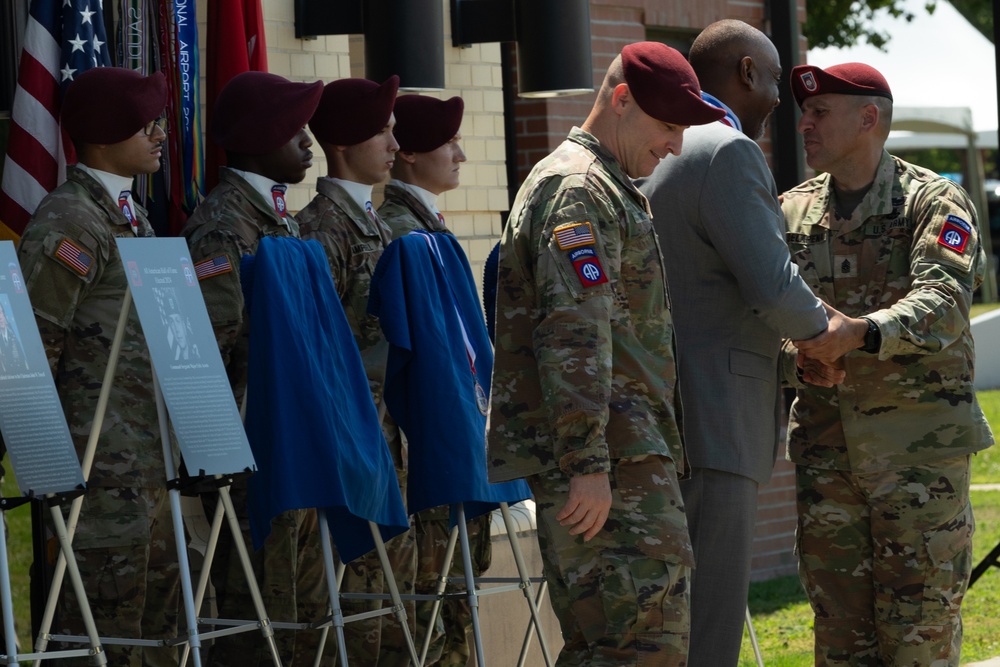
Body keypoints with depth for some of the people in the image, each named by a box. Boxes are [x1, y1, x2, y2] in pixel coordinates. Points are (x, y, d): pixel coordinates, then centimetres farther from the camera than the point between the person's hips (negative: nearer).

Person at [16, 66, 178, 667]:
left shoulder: (132, 216, 17)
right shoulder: (69, 222, -13)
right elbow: (34, 345, -16)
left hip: (151, 455, 9)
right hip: (102, 459, -9)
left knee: (158, 611, 12)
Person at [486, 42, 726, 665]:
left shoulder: (612, 190, 25)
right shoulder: (579, 190, -11)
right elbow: (573, 335, -21)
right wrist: (587, 463, -25)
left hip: (623, 456, 11)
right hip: (608, 457, -11)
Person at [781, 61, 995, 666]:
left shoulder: (936, 203, -5)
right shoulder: (793, 212, 10)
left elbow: (943, 304, -20)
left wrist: (862, 332, -38)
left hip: (920, 441, -5)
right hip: (827, 446, 5)